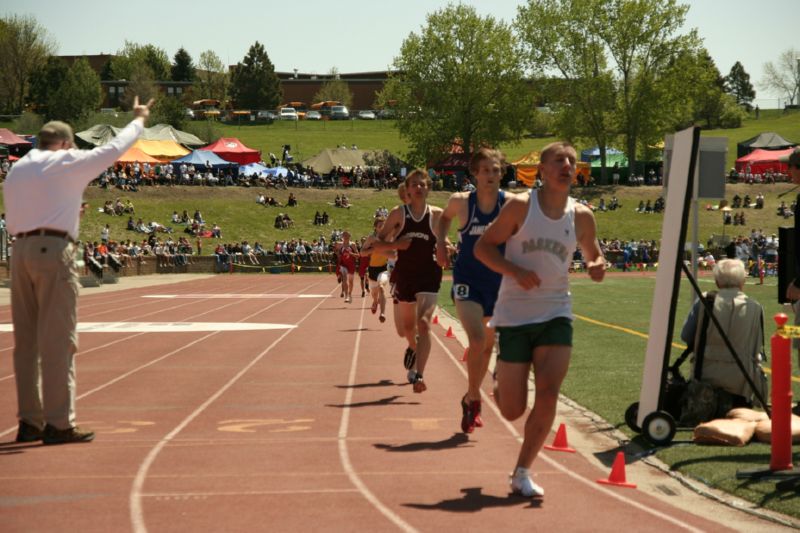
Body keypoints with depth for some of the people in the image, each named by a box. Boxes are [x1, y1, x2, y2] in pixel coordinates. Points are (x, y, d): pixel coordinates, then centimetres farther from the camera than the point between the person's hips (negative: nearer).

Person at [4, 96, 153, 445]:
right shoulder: (66, 162, 0)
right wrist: (139, 120, 25)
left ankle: (29, 421, 14)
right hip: (53, 249, -7)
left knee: (26, 339, 10)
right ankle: (58, 424, -6)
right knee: (58, 340, -5)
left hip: (19, 251, 7)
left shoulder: (15, 170, 19)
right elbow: (114, 149, 9)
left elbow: (13, 221, 19)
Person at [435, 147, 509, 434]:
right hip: (467, 280, -2)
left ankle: (470, 399, 34)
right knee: (477, 339, -21)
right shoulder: (461, 202, -6)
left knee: (487, 344, 13)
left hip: (498, 281, 2)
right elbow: (445, 217, 16)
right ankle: (474, 400, -3)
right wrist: (440, 241, 1)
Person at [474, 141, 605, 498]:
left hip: (556, 315, 2)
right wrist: (515, 271, -19)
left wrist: (598, 267, -6)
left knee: (548, 393, -16)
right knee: (512, 411, 1)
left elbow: (594, 256, 19)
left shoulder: (581, 216, 4)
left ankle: (522, 473, 0)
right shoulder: (521, 206, -5)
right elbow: (482, 247, -3)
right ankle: (500, 379, 40)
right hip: (514, 315, -2)